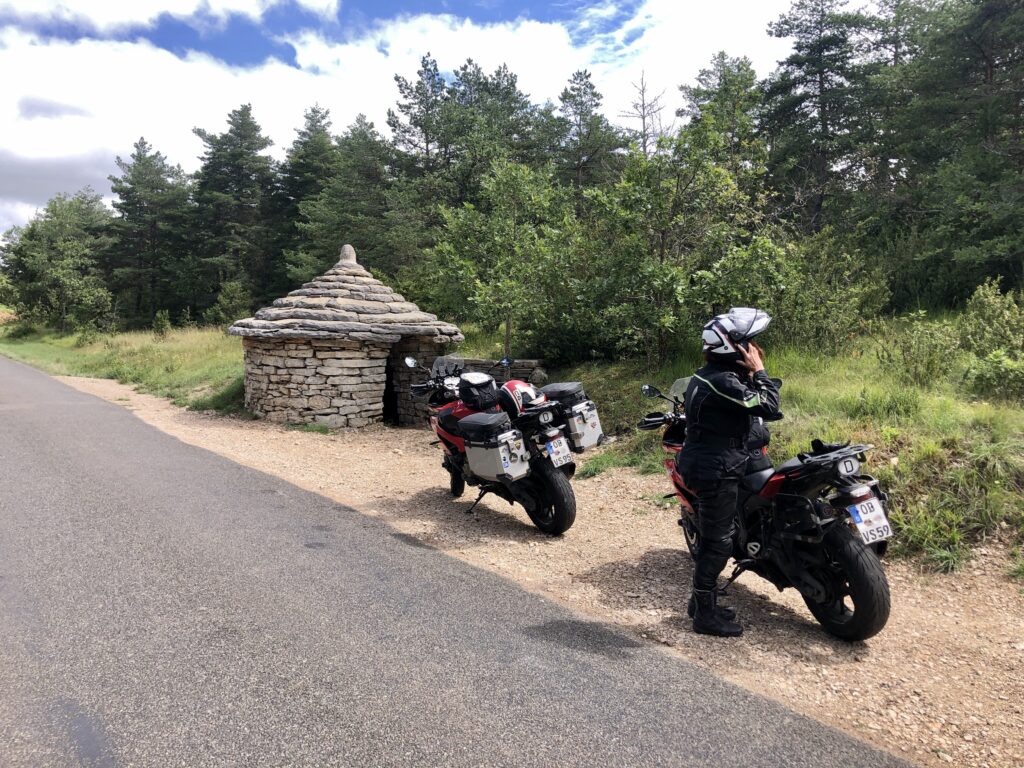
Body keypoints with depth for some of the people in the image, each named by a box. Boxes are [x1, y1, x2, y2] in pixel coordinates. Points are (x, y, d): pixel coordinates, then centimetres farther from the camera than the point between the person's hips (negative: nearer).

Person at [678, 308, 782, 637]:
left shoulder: (709, 375, 12)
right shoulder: (722, 381, -22)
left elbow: (756, 405, 17)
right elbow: (768, 406, -24)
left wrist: (751, 374, 5)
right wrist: (759, 370, -15)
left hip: (706, 466, 11)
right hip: (716, 472, -11)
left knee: (712, 538, 20)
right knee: (719, 543, -1)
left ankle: (702, 600, 32)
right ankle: (705, 616, 9)